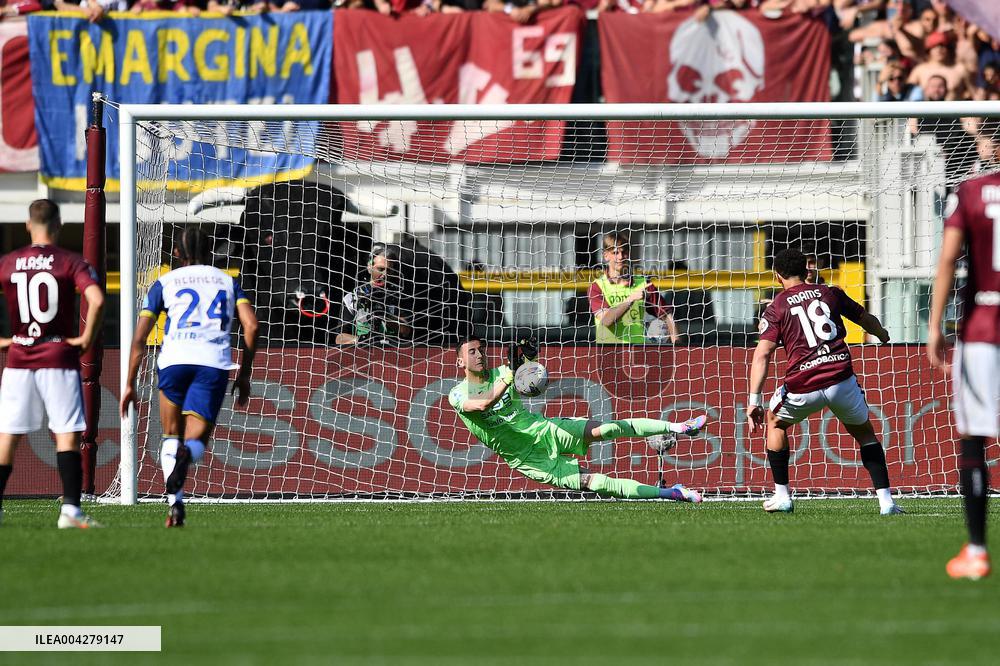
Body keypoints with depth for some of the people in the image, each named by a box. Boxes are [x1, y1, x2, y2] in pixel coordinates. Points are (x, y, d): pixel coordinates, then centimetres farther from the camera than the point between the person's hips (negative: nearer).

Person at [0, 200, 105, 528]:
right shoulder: (72, 262, -4)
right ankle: (70, 510, -12)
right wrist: (87, 338, -7)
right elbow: (96, 300, -19)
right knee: (67, 436, -2)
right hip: (60, 359, -2)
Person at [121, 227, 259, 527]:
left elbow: (139, 337, 14)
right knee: (195, 442, 4)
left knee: (171, 435, 19)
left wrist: (129, 385, 18)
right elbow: (251, 326, 9)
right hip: (215, 362, 0)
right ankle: (186, 455, -36)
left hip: (175, 359, 0)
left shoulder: (165, 283, 19)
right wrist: (244, 374, 16)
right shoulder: (228, 281, 23)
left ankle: (175, 503, -2)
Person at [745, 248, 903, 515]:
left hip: (803, 387, -2)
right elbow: (866, 319, 29)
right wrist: (882, 334, 52)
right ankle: (886, 500, 10)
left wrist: (754, 400, -8)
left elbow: (762, 355, -5)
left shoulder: (776, 308, 7)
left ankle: (782, 497, 24)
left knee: (775, 422, 27)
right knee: (864, 432, 22)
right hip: (842, 381, 2)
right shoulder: (830, 294, 14)